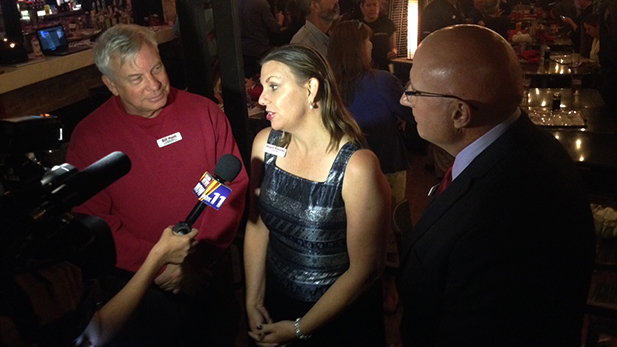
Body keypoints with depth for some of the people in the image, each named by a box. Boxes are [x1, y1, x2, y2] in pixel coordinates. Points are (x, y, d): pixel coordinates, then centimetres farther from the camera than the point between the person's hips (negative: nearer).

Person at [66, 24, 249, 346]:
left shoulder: (204, 111, -2)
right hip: (134, 276, 0)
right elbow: (91, 221, -5)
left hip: (208, 270, 1)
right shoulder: (88, 137, -5)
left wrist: (201, 256, -11)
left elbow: (234, 184, -2)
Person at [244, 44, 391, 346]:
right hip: (276, 303, 5)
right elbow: (257, 225, 0)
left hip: (339, 319, -4)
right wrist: (254, 303, -1)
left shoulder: (356, 168, -26)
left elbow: (365, 270, -19)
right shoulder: (265, 143, -10)